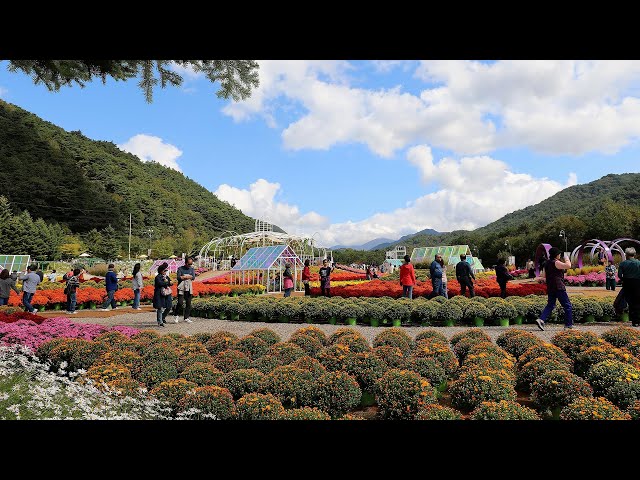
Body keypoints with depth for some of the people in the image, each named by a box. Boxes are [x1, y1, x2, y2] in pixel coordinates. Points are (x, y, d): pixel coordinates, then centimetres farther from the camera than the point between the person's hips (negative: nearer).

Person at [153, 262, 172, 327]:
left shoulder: (166, 276, 16)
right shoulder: (158, 277, -6)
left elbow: (171, 282, 11)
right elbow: (160, 283, -21)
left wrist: (167, 281, -9)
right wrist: (168, 283, -12)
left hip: (167, 294, 7)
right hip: (160, 295, -7)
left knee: (168, 307, 6)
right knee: (160, 308, -3)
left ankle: (163, 317, 28)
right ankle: (160, 322, 4)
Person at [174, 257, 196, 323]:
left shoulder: (192, 269, 11)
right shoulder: (180, 268, 3)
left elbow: (193, 277, -4)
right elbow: (178, 277, -12)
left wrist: (183, 277, -9)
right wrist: (189, 276, -9)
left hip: (189, 289, 3)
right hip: (181, 288, -3)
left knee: (188, 303, 5)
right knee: (180, 302, -12)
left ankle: (186, 317, 14)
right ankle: (177, 316, 7)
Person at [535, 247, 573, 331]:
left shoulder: (547, 263, 13)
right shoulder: (556, 263, -12)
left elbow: (544, 275, 17)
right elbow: (568, 266, -20)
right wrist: (566, 258, -3)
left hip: (550, 288, 8)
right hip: (559, 287, -8)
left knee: (550, 305, 11)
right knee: (567, 306, 4)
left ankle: (541, 319, -7)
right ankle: (568, 324, 8)